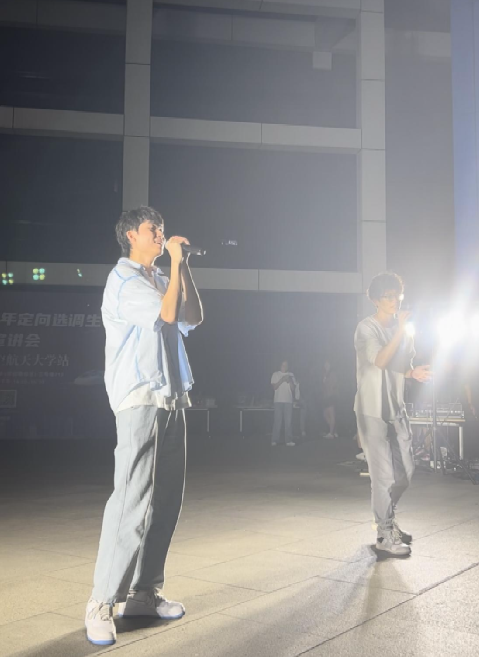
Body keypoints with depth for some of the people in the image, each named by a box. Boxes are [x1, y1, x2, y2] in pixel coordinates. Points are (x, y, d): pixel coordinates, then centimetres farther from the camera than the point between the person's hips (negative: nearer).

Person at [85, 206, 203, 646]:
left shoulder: (161, 280, 19)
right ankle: (102, 602, -2)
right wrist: (176, 264, -7)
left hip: (171, 399, 8)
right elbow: (167, 313, -17)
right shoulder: (123, 279, -5)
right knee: (133, 500, -11)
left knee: (166, 499, 6)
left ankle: (144, 592, 13)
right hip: (140, 400, -8)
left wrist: (184, 267, 9)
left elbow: (193, 317, 12)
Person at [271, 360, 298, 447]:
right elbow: (274, 387, -3)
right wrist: (281, 380, -12)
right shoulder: (276, 374, 5)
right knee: (278, 420, -5)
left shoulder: (291, 375, 10)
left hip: (288, 401, 2)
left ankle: (289, 440, -2)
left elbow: (293, 388, 6)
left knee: (289, 421, -3)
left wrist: (290, 380, -9)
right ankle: (274, 440, -3)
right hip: (278, 400, -2)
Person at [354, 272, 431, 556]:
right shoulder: (367, 328, -9)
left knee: (405, 470, 11)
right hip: (372, 410, -7)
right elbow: (380, 360, -23)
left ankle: (386, 515, 33)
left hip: (396, 408, 7)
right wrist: (400, 330, -25)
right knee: (384, 473, -4)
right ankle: (386, 534, 6)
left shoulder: (402, 329, 12)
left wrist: (413, 373, -3)